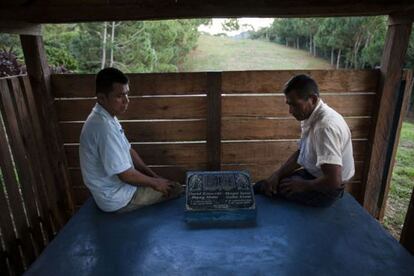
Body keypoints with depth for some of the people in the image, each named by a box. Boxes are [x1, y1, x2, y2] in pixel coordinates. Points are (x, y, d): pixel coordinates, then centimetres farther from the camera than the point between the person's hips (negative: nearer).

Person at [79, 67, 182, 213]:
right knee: (175, 189, 0)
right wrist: (154, 183, -11)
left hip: (115, 185, 9)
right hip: (117, 199, -9)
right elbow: (125, 174, -27)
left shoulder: (106, 117, 0)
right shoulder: (104, 127, -31)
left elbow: (128, 151, 8)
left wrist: (154, 176, 5)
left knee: (166, 182, 19)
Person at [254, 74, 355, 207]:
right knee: (264, 185, 9)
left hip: (326, 190, -8)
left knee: (261, 188, -7)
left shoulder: (326, 126, -31)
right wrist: (277, 174, -3)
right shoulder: (311, 117, -1)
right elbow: (300, 153, 9)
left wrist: (303, 185, -17)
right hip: (313, 174, 8)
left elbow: (333, 181, -34)